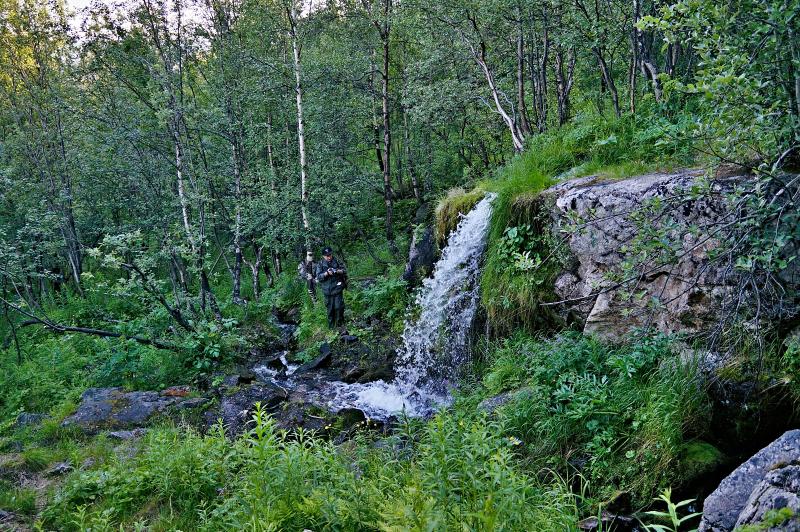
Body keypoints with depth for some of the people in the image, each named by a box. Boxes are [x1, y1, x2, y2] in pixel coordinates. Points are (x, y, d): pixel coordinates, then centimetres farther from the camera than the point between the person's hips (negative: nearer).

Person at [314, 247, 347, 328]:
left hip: (337, 289, 0)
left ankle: (340, 323, 15)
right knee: (330, 308, 7)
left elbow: (344, 271, 4)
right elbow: (319, 276, -6)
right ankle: (331, 325, 20)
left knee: (339, 307, -3)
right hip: (327, 290, 0)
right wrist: (327, 273, -22)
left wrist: (338, 271, -17)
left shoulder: (336, 262, 4)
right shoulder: (320, 264, 1)